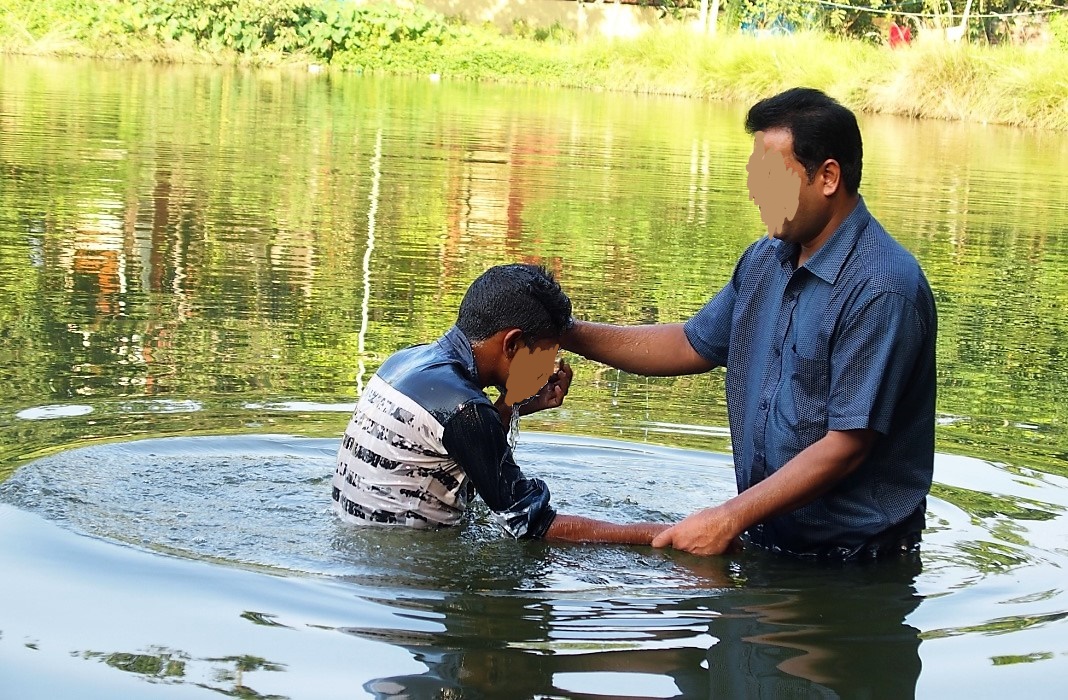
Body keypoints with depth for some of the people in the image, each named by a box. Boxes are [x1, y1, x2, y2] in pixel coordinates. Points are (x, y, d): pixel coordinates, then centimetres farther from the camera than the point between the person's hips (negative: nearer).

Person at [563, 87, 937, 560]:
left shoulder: (881, 290, -19)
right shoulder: (765, 262, 9)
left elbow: (847, 445, -21)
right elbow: (694, 345, 23)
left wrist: (730, 519, -20)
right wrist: (569, 333, 13)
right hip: (767, 536, 7)